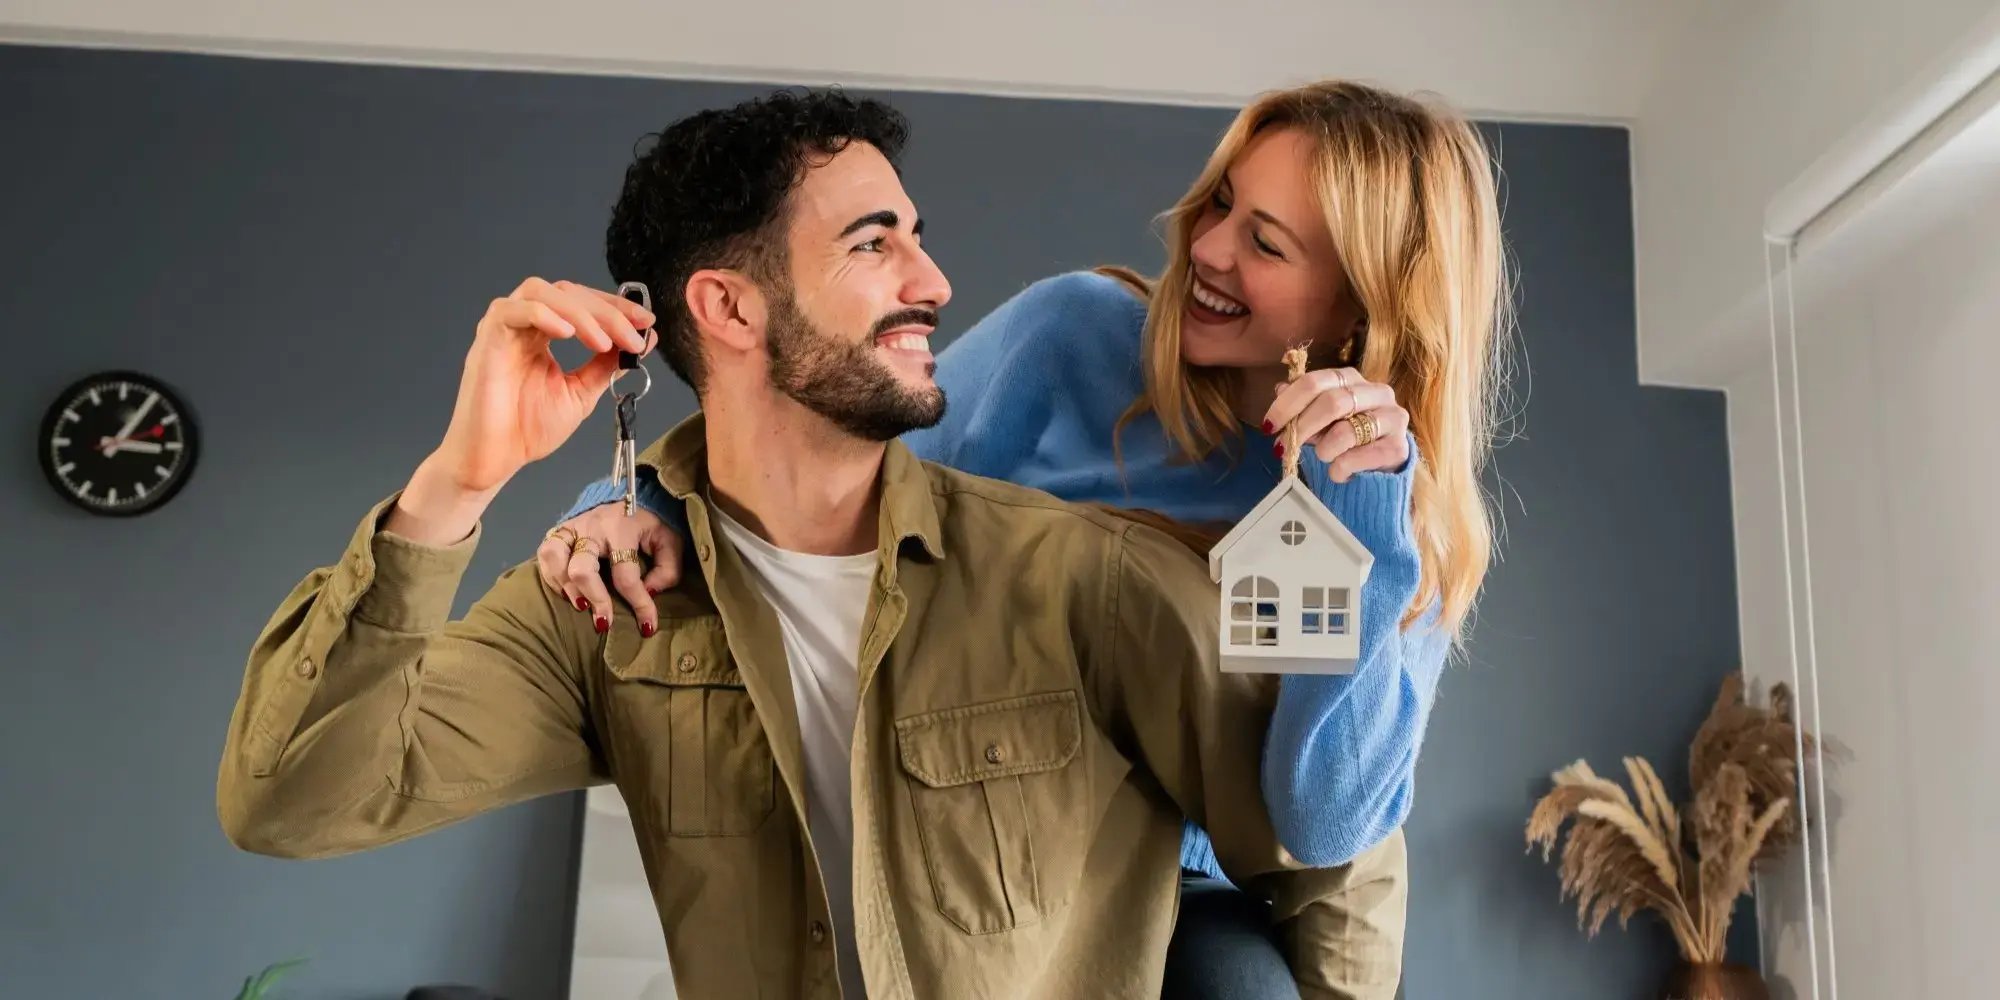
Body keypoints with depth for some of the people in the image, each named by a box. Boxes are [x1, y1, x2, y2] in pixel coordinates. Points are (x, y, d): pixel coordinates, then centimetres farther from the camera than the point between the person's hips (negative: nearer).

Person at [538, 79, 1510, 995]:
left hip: (1190, 902, 0)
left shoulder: (1409, 519, -6)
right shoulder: (1072, 333, -9)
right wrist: (656, 505, -21)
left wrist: (1364, 523, -25)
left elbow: (1325, 829, -17)